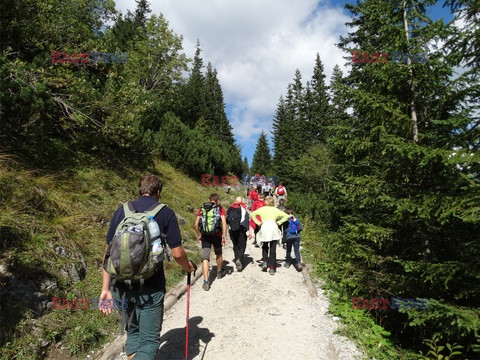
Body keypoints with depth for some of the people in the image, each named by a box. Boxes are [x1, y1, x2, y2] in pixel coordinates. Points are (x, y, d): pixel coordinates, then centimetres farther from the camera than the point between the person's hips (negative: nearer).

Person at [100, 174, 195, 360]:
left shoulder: (122, 210, 2)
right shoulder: (165, 213, -7)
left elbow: (109, 252, 1)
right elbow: (177, 253, -8)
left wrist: (105, 288, 7)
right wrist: (188, 266, 13)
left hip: (122, 287, 4)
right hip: (150, 288, -4)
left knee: (132, 332, 25)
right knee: (149, 340, 9)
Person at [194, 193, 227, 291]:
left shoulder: (202, 209, 6)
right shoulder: (220, 209, -1)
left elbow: (195, 225, 2)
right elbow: (224, 223, -12)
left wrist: (199, 235, 14)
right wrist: (224, 236, -8)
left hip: (205, 236, 0)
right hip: (217, 235, 0)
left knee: (205, 258, 2)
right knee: (218, 254, 23)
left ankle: (206, 281, -5)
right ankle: (219, 272, 44)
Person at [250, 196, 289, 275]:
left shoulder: (262, 209, 13)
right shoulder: (275, 210, 15)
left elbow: (252, 214, 4)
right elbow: (286, 216, 13)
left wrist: (258, 222, 5)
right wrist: (279, 222, 10)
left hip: (264, 228, 0)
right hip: (273, 228, 0)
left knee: (264, 247, 20)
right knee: (273, 249, 3)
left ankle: (265, 262, 3)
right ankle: (272, 268, 2)